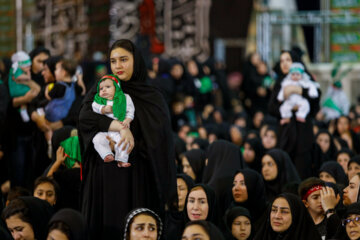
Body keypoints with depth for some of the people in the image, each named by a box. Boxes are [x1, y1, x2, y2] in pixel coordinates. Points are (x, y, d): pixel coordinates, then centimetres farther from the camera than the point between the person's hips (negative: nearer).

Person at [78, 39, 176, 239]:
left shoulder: (152, 98, 5)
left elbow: (158, 142, -3)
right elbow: (85, 116, -11)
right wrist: (120, 127, -23)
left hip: (137, 179, -1)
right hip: (105, 176, 1)